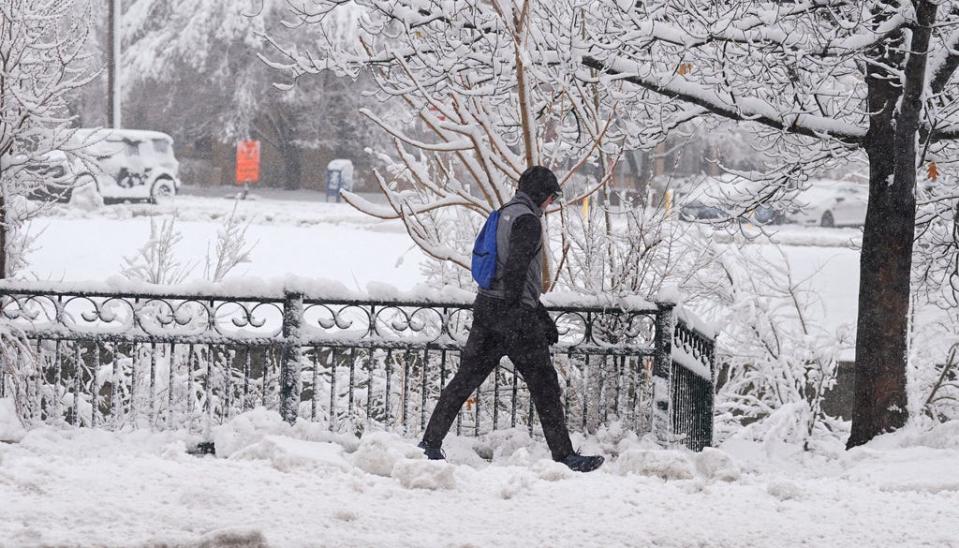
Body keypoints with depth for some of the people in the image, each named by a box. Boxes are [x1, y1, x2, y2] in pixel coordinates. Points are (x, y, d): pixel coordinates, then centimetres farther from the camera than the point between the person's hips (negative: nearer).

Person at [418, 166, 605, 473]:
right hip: (513, 313, -9)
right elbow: (516, 269, -21)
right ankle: (564, 456, 2)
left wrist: (543, 317, 28)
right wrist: (513, 312, -24)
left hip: (486, 307, 9)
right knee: (545, 387, -1)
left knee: (465, 379, 10)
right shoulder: (527, 220, -10)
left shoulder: (505, 215, 20)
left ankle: (430, 444, 9)